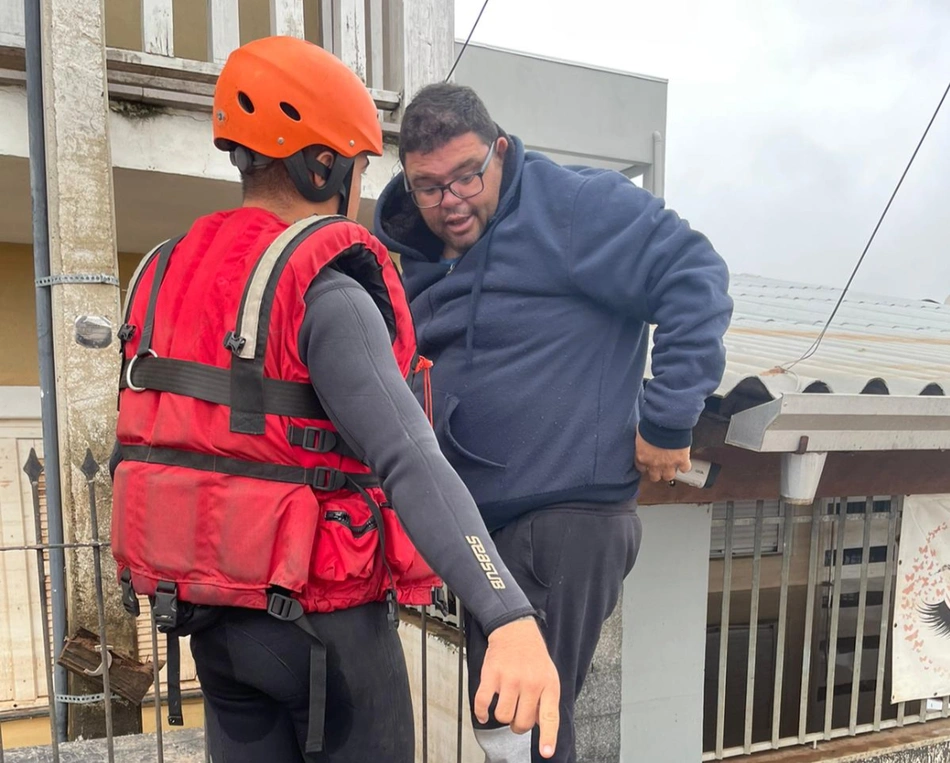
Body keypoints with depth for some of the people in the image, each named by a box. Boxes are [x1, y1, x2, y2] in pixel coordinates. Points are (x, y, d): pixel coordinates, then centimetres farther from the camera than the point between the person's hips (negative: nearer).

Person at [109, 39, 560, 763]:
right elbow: (407, 460, -34)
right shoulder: (325, 294, -21)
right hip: (321, 617, -7)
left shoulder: (168, 277, 4)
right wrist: (513, 619, -39)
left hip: (213, 612, 7)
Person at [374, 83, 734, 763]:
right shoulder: (419, 257, 10)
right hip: (478, 521, 8)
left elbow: (695, 278, -17)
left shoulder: (572, 204, -13)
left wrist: (668, 421, -18)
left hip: (569, 516, -8)